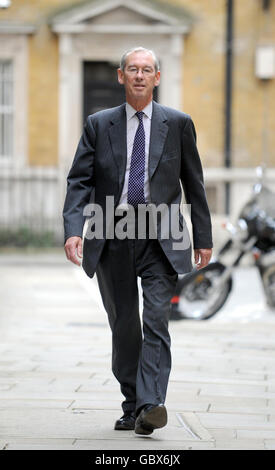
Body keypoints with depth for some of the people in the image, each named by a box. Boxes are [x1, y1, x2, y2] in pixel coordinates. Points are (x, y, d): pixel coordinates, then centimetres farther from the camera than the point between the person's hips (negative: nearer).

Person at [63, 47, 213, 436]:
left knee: (156, 319, -15)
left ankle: (151, 404, -21)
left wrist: (203, 238, 9)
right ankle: (131, 407, 18)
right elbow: (79, 181, 2)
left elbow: (194, 184, 10)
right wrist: (74, 229, -13)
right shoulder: (99, 125, 8)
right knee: (123, 326, 8)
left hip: (161, 236, -2)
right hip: (113, 236, 2)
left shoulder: (178, 123, 7)